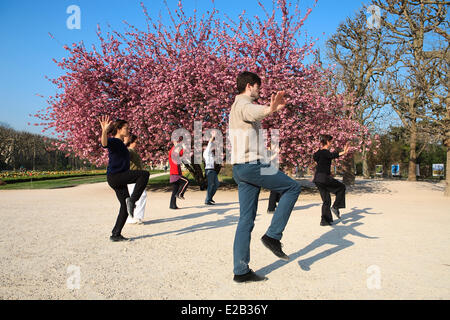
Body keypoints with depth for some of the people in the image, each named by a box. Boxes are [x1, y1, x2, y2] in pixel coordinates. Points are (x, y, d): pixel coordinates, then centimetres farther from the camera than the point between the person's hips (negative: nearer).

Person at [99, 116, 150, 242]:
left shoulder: (120, 143, 19)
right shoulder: (113, 141, -10)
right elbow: (104, 143, -35)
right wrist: (104, 131, -53)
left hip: (120, 180, 9)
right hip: (114, 176, -9)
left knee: (125, 207, 8)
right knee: (144, 174, -20)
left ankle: (116, 235, 14)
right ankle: (132, 200, -22)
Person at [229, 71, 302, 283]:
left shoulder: (236, 107, 23)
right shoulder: (244, 105, -8)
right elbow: (253, 112, -35)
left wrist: (264, 115, 67)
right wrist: (270, 109, -56)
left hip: (241, 168, 10)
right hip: (252, 165, -10)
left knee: (246, 219, 7)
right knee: (292, 188, 3)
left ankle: (241, 271, 8)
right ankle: (273, 236, -1)